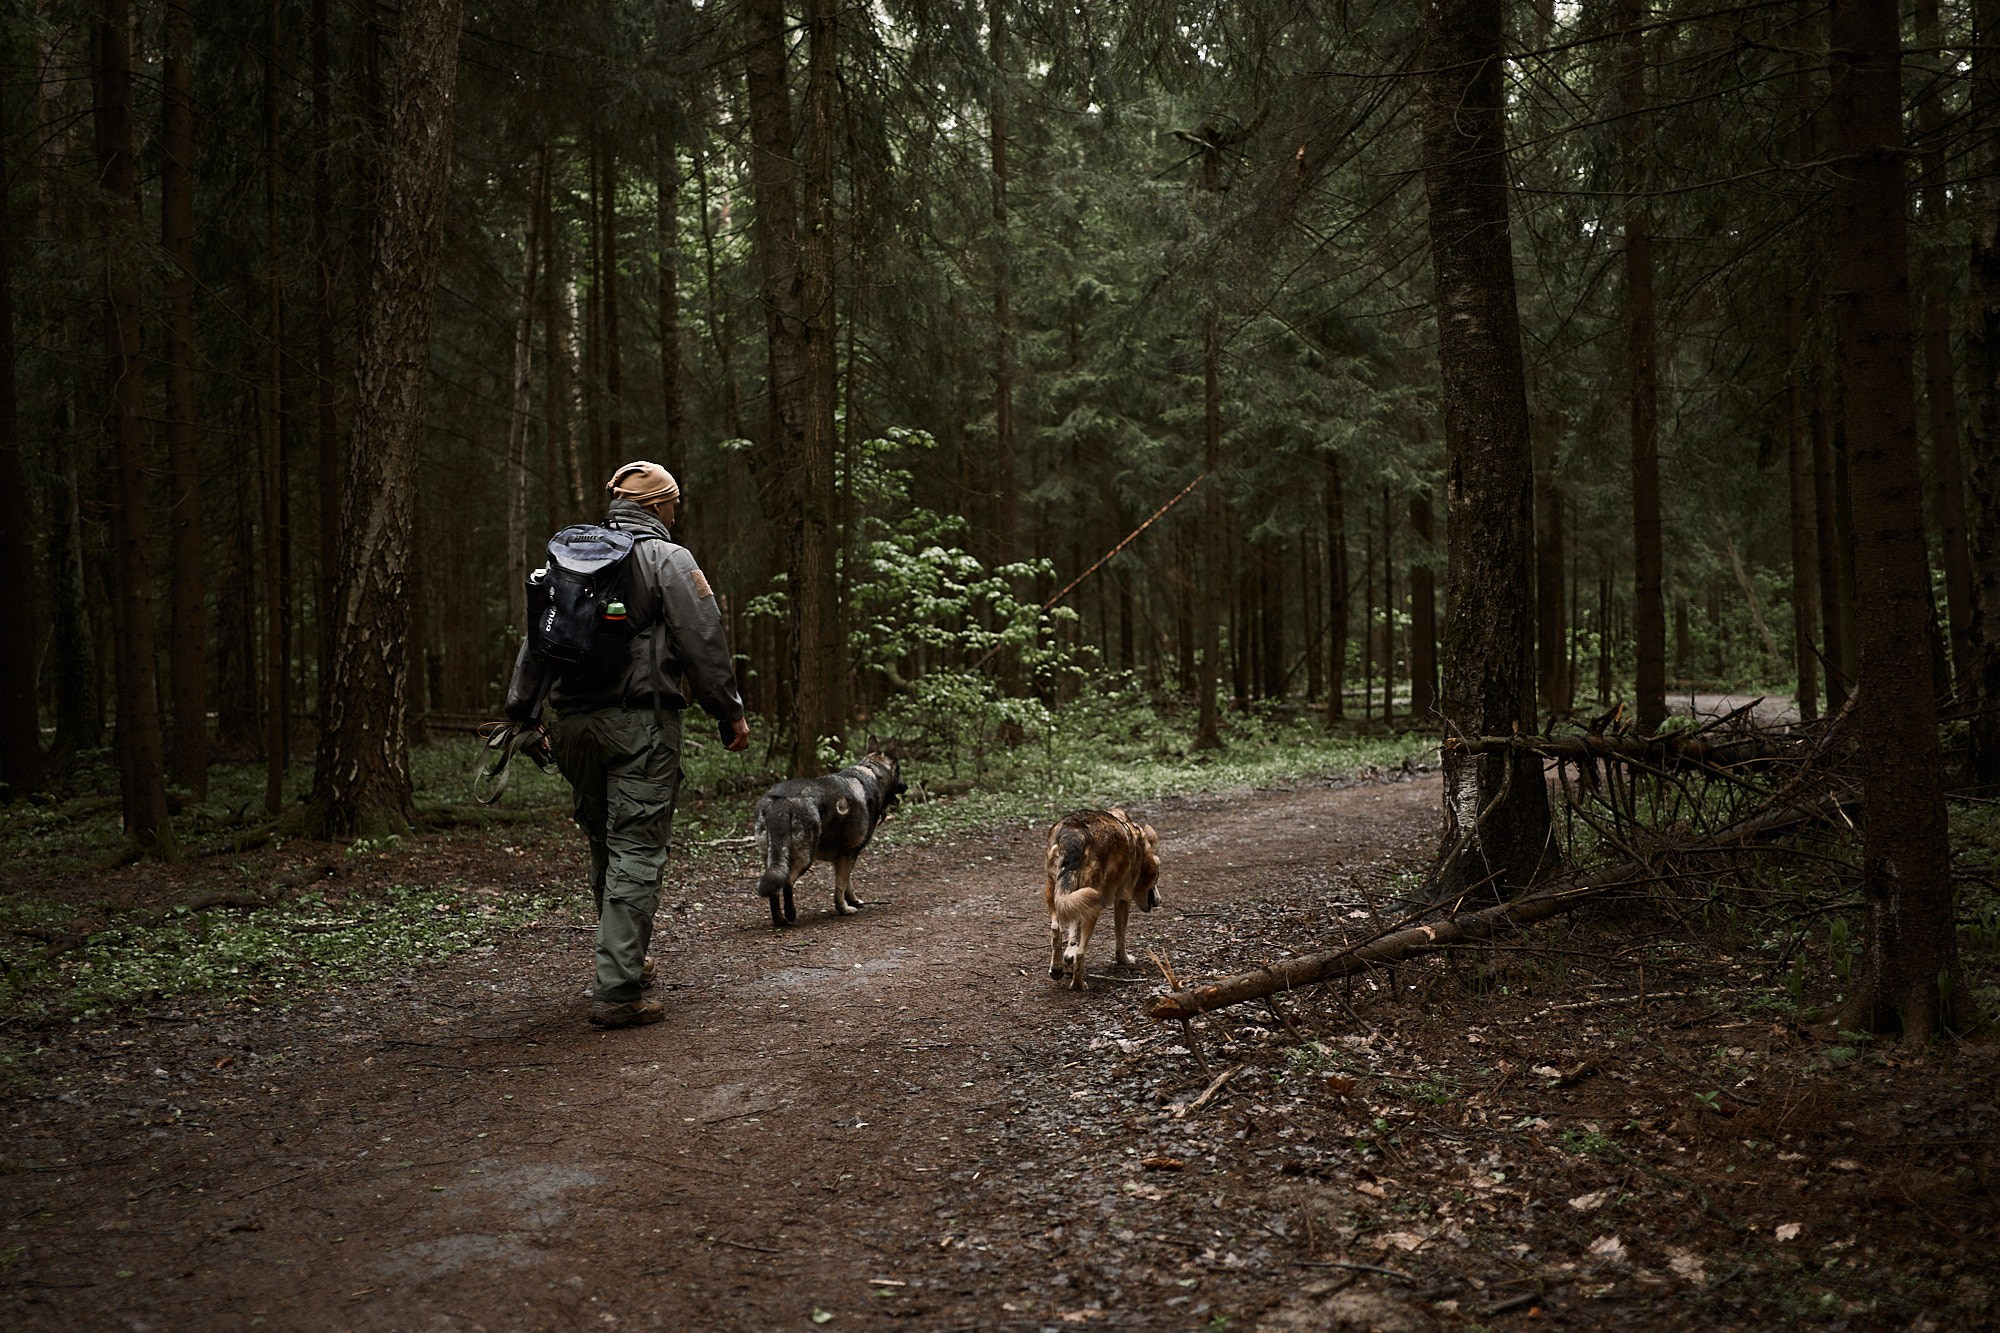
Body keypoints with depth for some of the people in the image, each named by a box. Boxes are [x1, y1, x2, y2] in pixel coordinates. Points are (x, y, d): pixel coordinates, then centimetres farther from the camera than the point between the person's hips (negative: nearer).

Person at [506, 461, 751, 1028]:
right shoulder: (668, 559, -4)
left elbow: (536, 640, 17)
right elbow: (703, 643, -9)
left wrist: (522, 711, 23)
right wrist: (731, 712, -2)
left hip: (574, 720, 6)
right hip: (641, 723, -6)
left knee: (603, 846, 18)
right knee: (636, 852, -6)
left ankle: (626, 959, 32)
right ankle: (617, 991, -8)